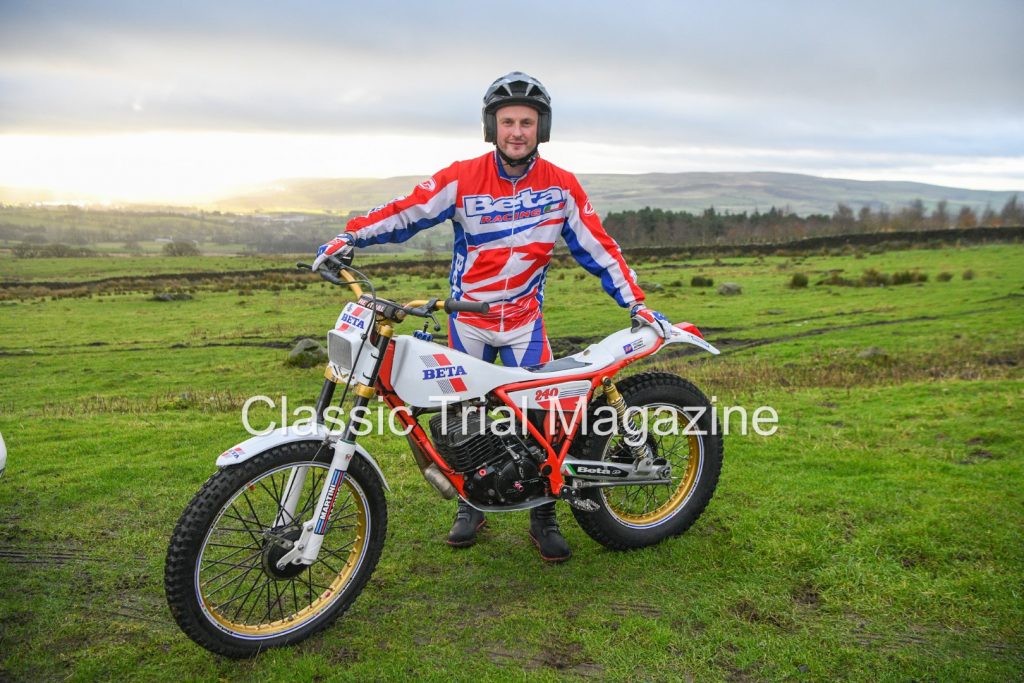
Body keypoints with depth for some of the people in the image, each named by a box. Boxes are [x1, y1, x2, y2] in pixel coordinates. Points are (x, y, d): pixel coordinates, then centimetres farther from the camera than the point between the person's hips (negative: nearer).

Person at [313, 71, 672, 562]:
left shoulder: (562, 186, -3)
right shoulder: (462, 179, -8)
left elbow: (597, 247, 0)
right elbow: (405, 211, -8)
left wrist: (637, 304, -2)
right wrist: (350, 236, -21)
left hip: (525, 316, 0)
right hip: (467, 314, 0)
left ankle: (544, 518, 13)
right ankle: (470, 506, 27)